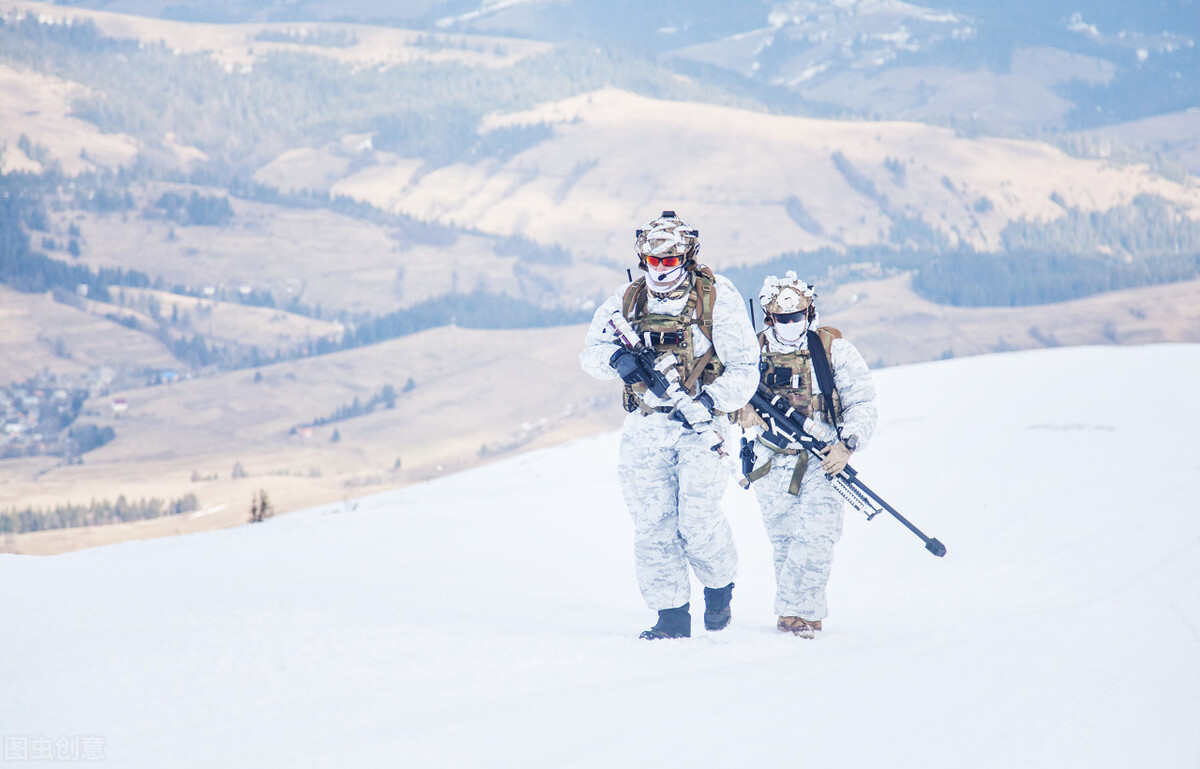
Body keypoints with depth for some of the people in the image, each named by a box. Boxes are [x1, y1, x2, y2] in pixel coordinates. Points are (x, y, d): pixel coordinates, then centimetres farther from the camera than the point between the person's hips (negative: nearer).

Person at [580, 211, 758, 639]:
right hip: (646, 425, 4)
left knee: (698, 519, -13)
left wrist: (708, 403, -21)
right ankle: (672, 616, 4)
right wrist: (616, 358, -12)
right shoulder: (627, 300, 9)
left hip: (700, 426, -4)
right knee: (652, 522, -3)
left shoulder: (718, 297, -3)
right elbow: (590, 352, 11)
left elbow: (744, 370, -5)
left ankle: (720, 586, 16)